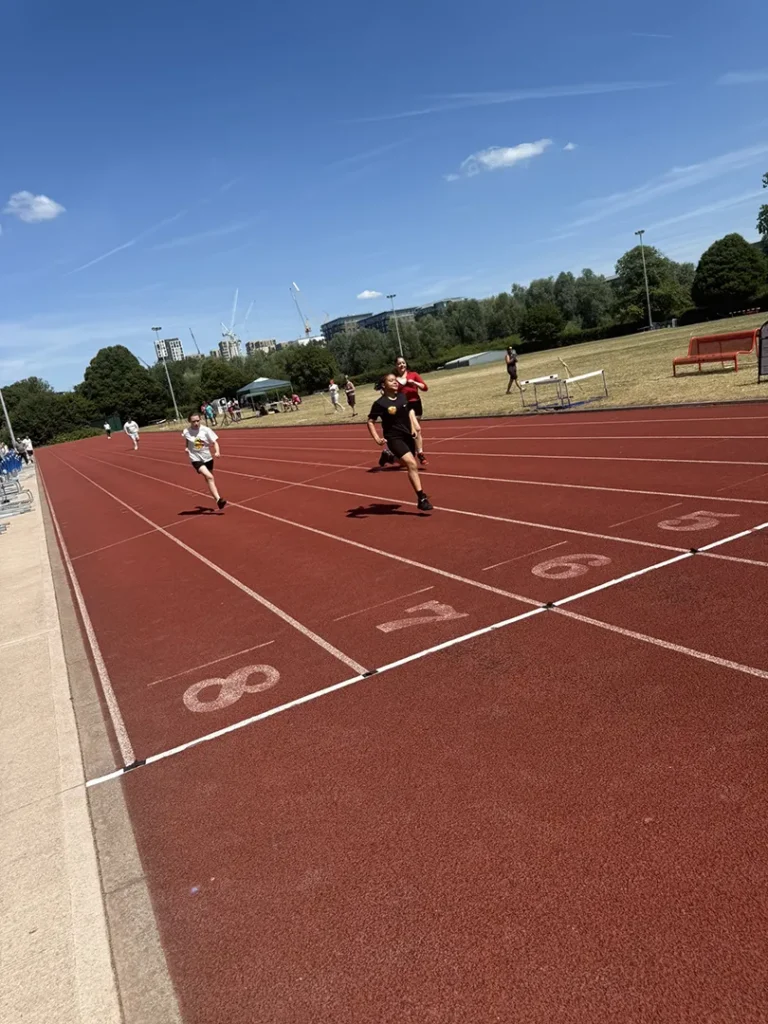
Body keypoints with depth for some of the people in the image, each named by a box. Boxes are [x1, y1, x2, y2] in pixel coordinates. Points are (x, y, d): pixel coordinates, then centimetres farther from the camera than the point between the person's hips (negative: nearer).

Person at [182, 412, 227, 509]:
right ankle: (218, 499, -27)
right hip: (196, 459, -3)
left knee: (209, 479, 20)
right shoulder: (186, 431, -9)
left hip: (207, 458, 3)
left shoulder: (206, 430, -11)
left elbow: (215, 442, -8)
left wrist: (217, 452, -25)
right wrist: (187, 448, 0)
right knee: (209, 477, -23)